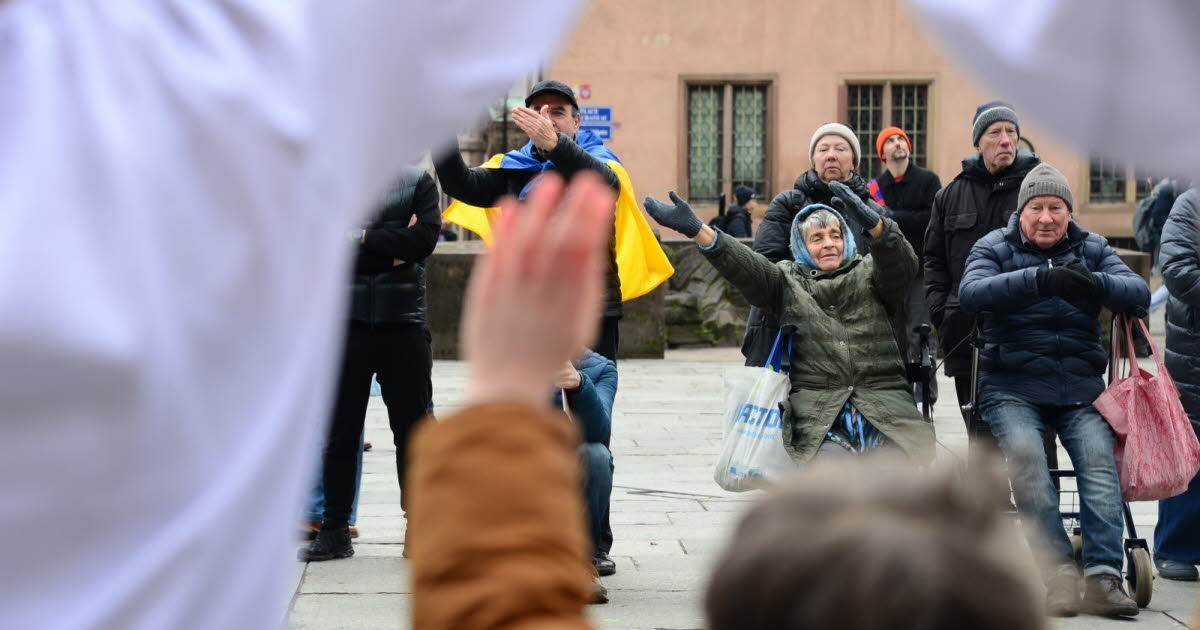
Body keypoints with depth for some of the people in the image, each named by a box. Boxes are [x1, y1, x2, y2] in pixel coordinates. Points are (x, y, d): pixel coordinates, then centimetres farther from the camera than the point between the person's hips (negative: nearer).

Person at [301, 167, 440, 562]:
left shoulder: (418, 182, 8)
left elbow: (425, 236, -9)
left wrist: (363, 240, -8)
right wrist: (392, 251, -11)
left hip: (404, 325, 0)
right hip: (347, 322, 1)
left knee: (413, 427, 2)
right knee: (340, 432, 5)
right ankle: (335, 531, 13)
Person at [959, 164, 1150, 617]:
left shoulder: (1092, 250, 14)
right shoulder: (994, 247, 6)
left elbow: (1139, 293, -4)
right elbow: (971, 294, -16)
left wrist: (1096, 285, -27)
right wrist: (1035, 280, -32)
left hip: (1080, 384, 2)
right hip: (1012, 385, -2)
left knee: (1099, 457, -24)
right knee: (1024, 449, -29)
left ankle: (1104, 577, -29)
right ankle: (1060, 574, -27)